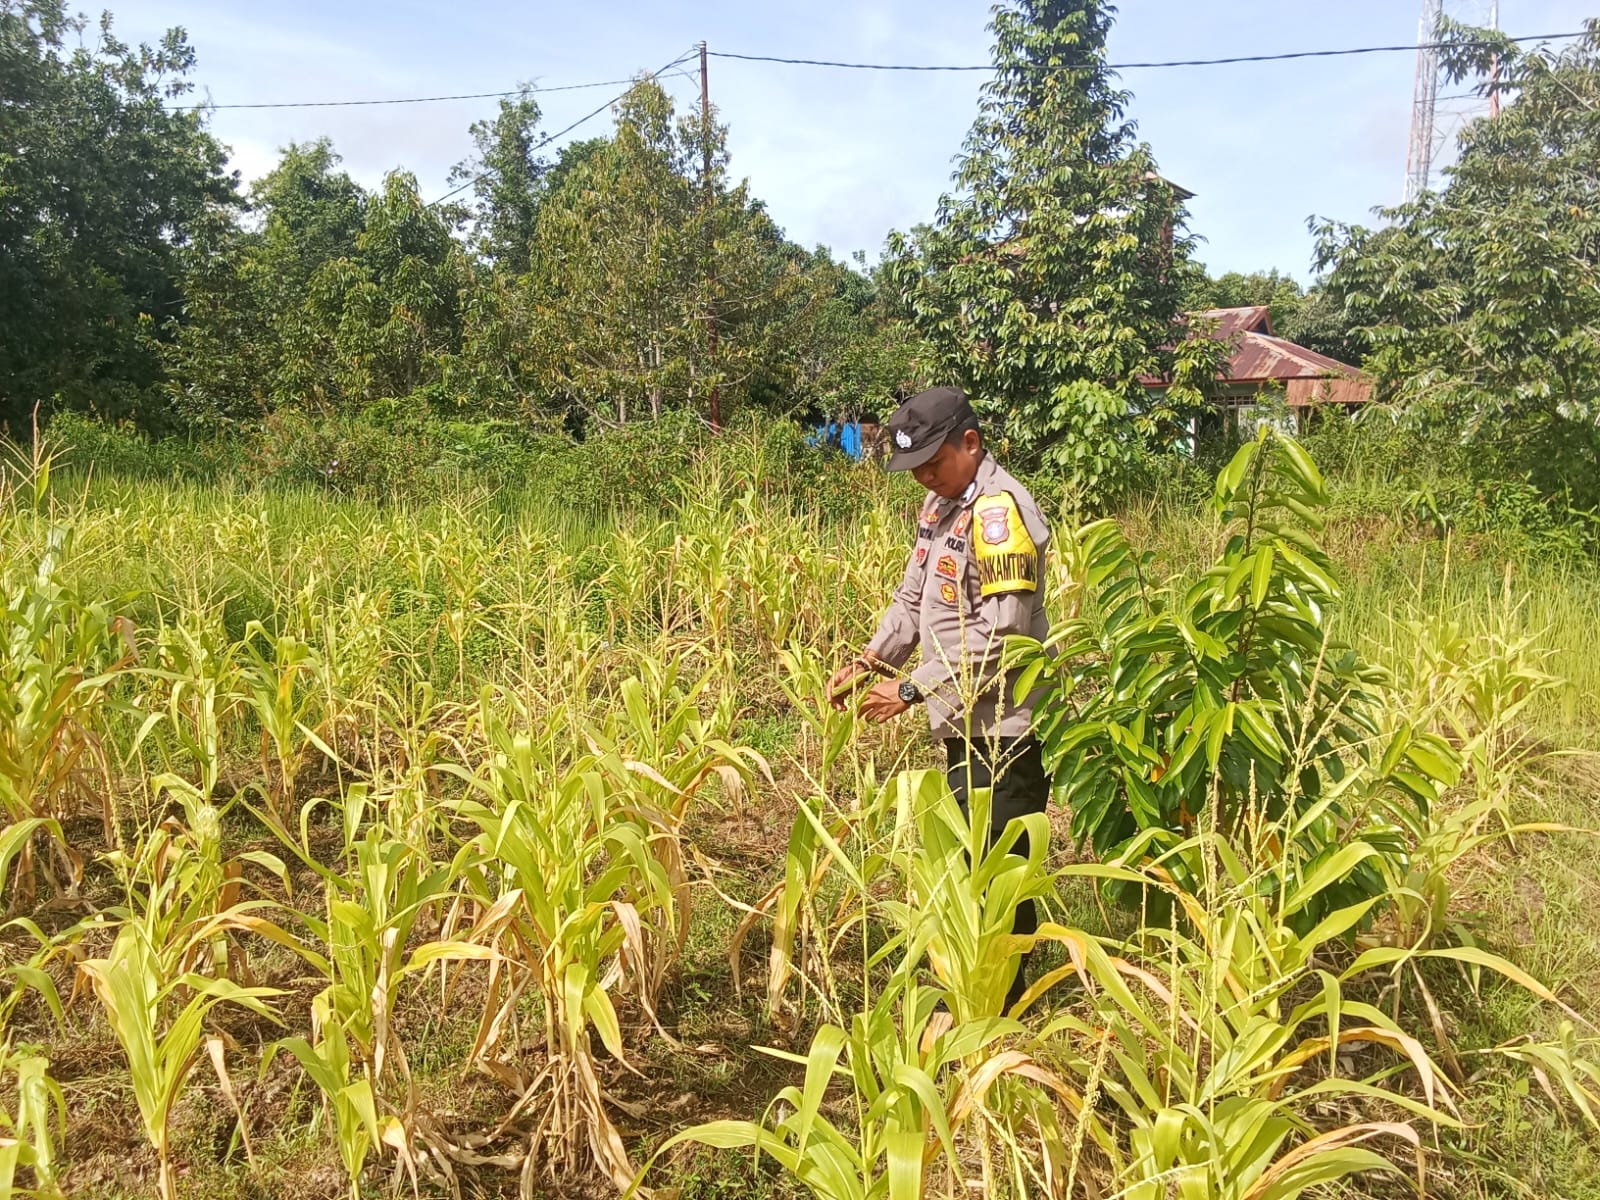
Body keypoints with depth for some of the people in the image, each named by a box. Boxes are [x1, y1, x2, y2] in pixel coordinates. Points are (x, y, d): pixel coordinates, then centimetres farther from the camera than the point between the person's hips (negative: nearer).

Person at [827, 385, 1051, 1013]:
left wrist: (911, 690, -20)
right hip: (965, 723, 9)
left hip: (1004, 726, -9)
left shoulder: (999, 508, -18)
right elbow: (914, 599, 17)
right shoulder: (941, 504, 11)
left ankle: (1004, 995, 16)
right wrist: (867, 661, 3)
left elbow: (999, 633, -24)